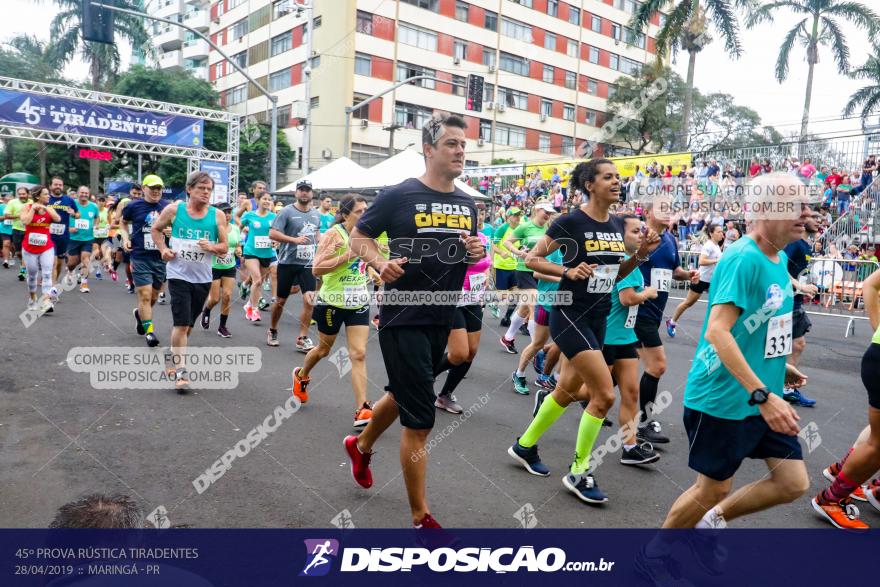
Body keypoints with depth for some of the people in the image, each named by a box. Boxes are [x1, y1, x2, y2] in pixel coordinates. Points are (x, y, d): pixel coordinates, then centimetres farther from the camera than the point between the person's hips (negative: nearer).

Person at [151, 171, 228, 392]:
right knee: (181, 324, -10)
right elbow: (155, 229, 12)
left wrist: (211, 247, -20)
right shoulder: (173, 209, -5)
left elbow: (225, 247, 1)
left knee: (188, 325, 17)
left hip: (203, 278, 3)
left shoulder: (217, 215, -3)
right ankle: (179, 371, -2)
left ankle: (175, 354, 42)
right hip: (179, 275, -3)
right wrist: (163, 249, -3)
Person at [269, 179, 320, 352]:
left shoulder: (316, 214, 8)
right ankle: (273, 330, 34)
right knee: (280, 301, 10)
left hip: (307, 263, 3)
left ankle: (302, 339, 1)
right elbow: (272, 234, -16)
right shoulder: (286, 211, -9)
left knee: (309, 301, -8)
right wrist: (295, 240, -24)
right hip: (287, 262, -3)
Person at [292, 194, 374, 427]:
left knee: (359, 354, -6)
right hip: (332, 302, -4)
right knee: (324, 349, 16)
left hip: (358, 303, 4)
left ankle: (362, 409, -8)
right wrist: (348, 255, -26)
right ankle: (301, 375, 48)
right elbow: (316, 269, -21)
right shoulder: (334, 233, -14)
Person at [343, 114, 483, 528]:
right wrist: (380, 263, -21)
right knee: (420, 421, -4)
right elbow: (359, 237, -1)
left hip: (442, 320, 7)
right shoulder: (399, 195, -10)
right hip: (403, 319, -7)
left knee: (403, 395, 26)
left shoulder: (466, 204, 8)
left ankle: (361, 446, 54)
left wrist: (477, 253, -4)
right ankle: (421, 518, 12)